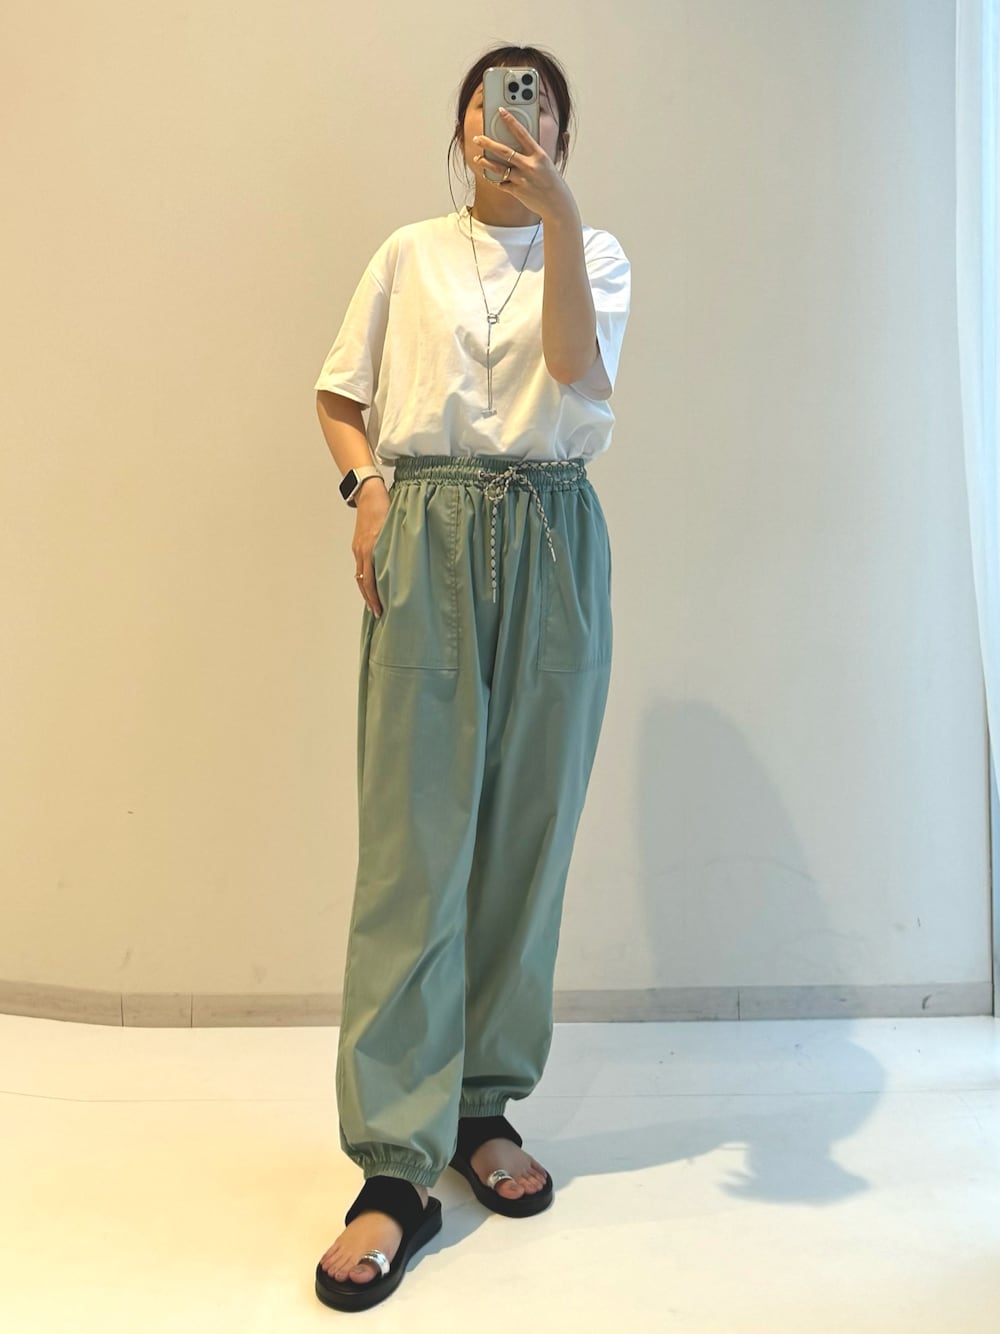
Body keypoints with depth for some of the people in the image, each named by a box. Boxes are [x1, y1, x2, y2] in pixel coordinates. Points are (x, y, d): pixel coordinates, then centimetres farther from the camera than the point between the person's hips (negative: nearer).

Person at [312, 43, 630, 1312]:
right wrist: (365, 485, -1)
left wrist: (558, 214, -15)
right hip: (425, 540, 0)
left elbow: (580, 368, -7)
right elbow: (337, 394, 18)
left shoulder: (594, 252, 13)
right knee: (413, 841, -8)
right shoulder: (409, 255, 15)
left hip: (550, 542, 1)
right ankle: (398, 1166, -3)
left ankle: (483, 1102, 18)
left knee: (526, 832, 2)